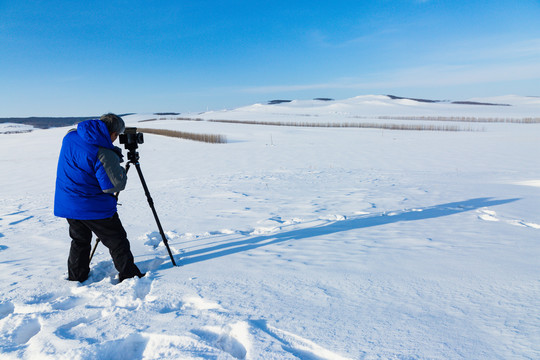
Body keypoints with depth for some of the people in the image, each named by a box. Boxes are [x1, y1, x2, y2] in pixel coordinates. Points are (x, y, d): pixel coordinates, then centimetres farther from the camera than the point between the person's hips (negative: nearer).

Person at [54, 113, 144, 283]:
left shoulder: (70, 136, 0)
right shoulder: (105, 154, -24)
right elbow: (115, 185, -20)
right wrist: (117, 165, -5)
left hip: (67, 204, 8)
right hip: (94, 208, -7)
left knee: (79, 240, 23)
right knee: (117, 242, 6)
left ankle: (76, 277, 33)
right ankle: (130, 277, 13)